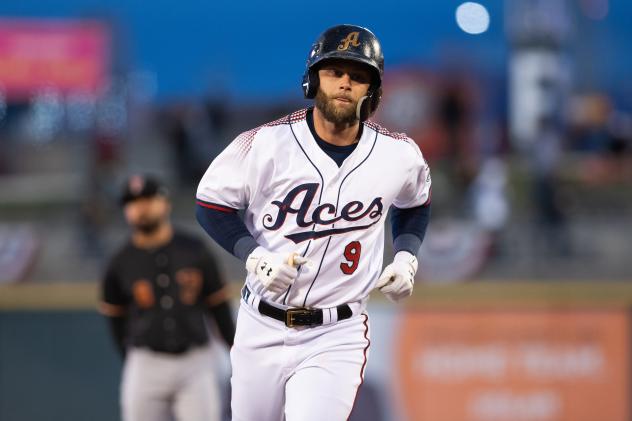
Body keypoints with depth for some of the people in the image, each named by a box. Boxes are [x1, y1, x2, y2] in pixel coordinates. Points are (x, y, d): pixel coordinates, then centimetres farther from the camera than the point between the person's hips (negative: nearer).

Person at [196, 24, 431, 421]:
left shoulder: (399, 155, -4)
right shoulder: (266, 144, -12)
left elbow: (414, 204, 19)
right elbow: (211, 204, -2)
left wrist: (406, 256, 2)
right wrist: (254, 257, -16)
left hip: (338, 337, 0)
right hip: (263, 328, 1)